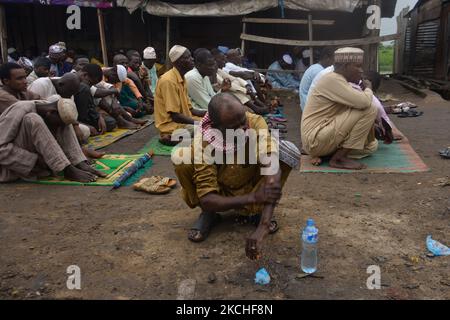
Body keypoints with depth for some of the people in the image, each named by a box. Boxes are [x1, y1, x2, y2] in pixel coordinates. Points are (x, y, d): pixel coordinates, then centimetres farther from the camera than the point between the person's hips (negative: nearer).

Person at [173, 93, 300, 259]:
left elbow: (272, 168, -40)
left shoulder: (255, 123, -27)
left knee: (288, 150, -25)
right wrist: (252, 198, -46)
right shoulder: (203, 144, -30)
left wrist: (262, 228, -50)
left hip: (253, 186, 1)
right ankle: (208, 214, -2)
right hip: (221, 196, -1)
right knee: (181, 158, -29)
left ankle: (259, 210, -4)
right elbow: (206, 200, -31)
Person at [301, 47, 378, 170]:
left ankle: (318, 153, 8)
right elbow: (364, 102, -24)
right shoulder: (332, 79, -16)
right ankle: (339, 158, -10)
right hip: (316, 139, -10)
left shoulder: (339, 81, 15)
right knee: (370, 110, -14)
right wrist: (368, 89, -2)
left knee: (372, 146, 20)